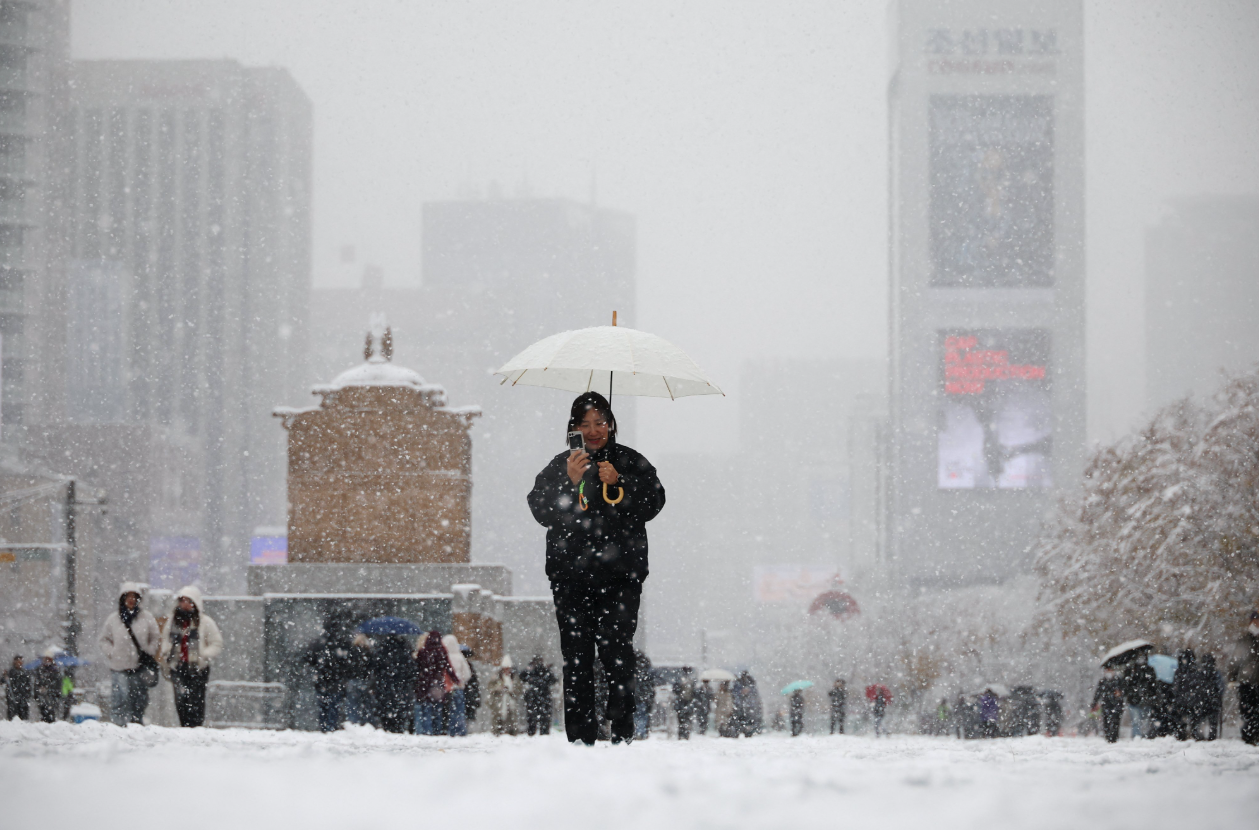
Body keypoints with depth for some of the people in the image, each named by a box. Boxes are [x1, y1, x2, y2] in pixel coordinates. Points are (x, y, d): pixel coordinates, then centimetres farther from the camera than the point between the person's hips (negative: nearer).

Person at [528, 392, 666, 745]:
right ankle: (581, 737, 0)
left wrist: (619, 482, -10)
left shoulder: (631, 462, 12)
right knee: (576, 657, -3)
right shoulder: (559, 466, 12)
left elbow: (654, 502, 2)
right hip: (571, 577, 1)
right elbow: (541, 511, 2)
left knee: (617, 655, -12)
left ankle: (622, 732, -7)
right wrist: (570, 482, -11)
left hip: (621, 576, -1)